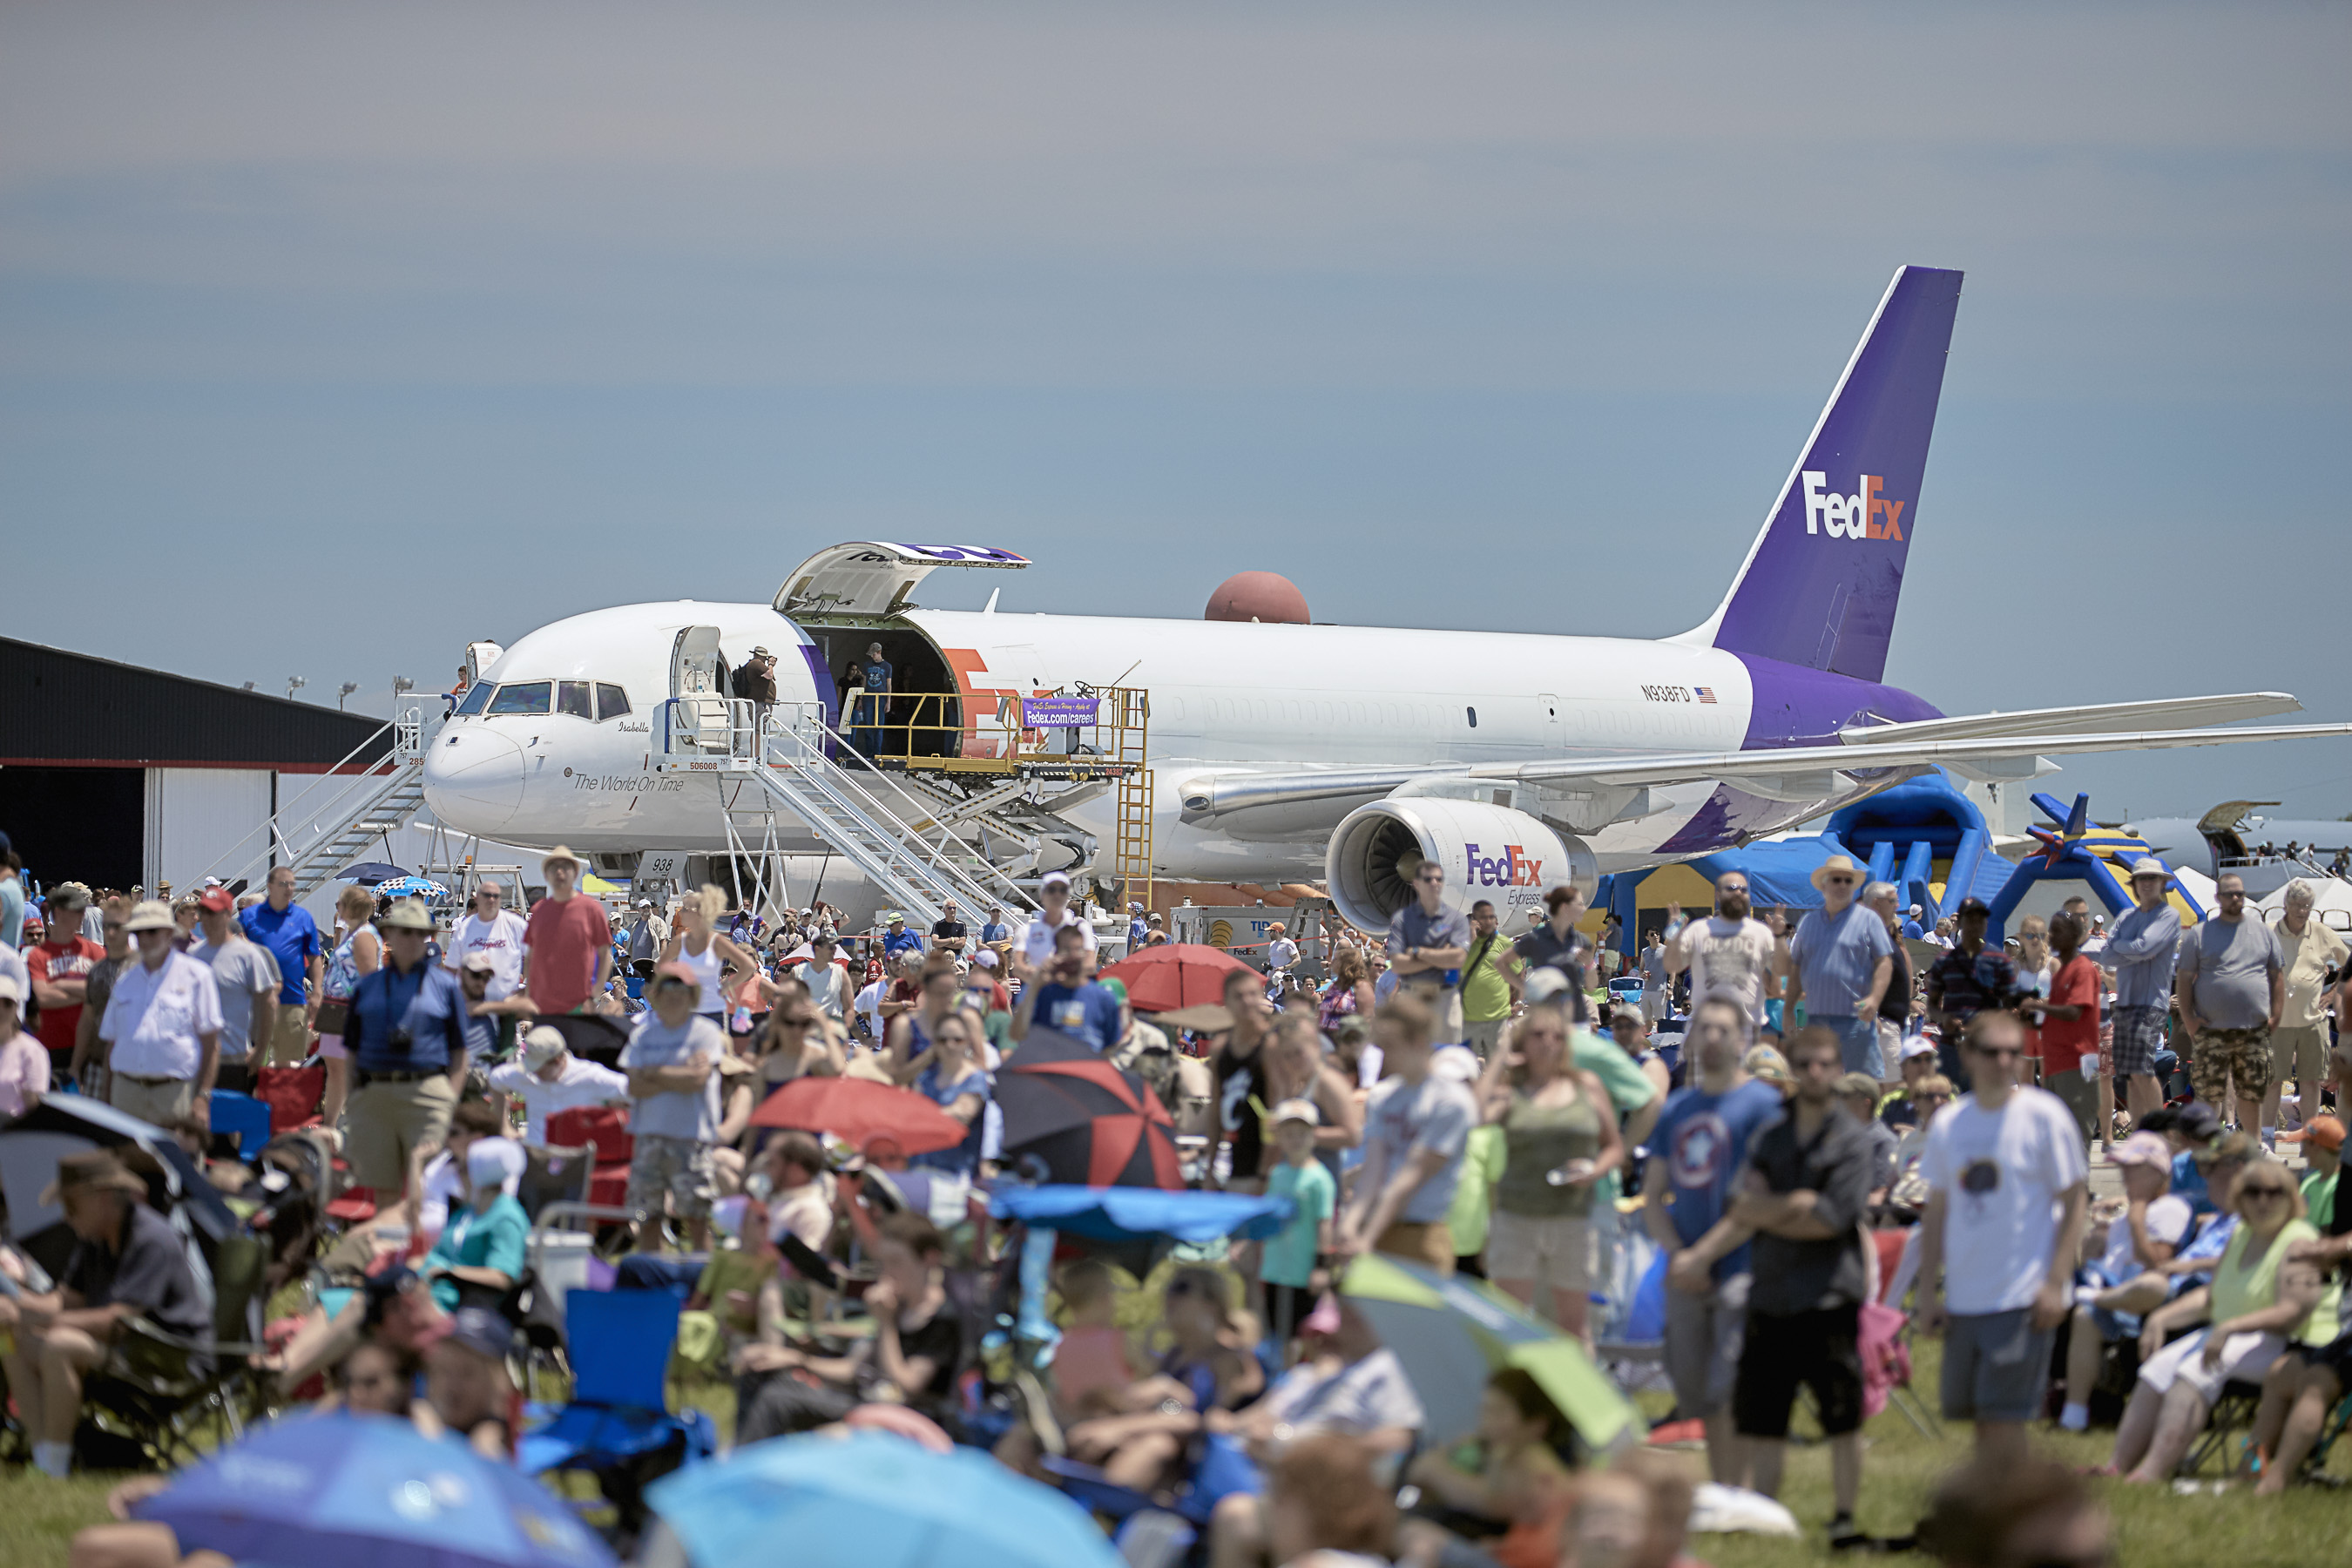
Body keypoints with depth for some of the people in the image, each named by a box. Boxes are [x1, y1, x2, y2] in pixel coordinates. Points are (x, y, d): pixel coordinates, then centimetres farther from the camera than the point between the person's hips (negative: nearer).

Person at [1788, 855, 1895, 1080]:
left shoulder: (1868, 920, 3)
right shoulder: (1809, 922, 14)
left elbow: (1884, 962, -4)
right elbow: (1795, 969, 17)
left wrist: (1874, 998, -19)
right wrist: (1789, 1011, 11)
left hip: (1856, 1018, -4)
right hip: (1815, 1017, 4)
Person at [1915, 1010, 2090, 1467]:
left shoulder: (2044, 1116, -4)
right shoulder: (1949, 1123, 9)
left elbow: (2073, 1205, -4)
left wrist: (2055, 1284, -12)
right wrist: (1928, 1292, 11)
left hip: (2022, 1296, -5)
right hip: (1963, 1299, 5)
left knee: (2001, 1414, -9)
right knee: (1973, 1412, 9)